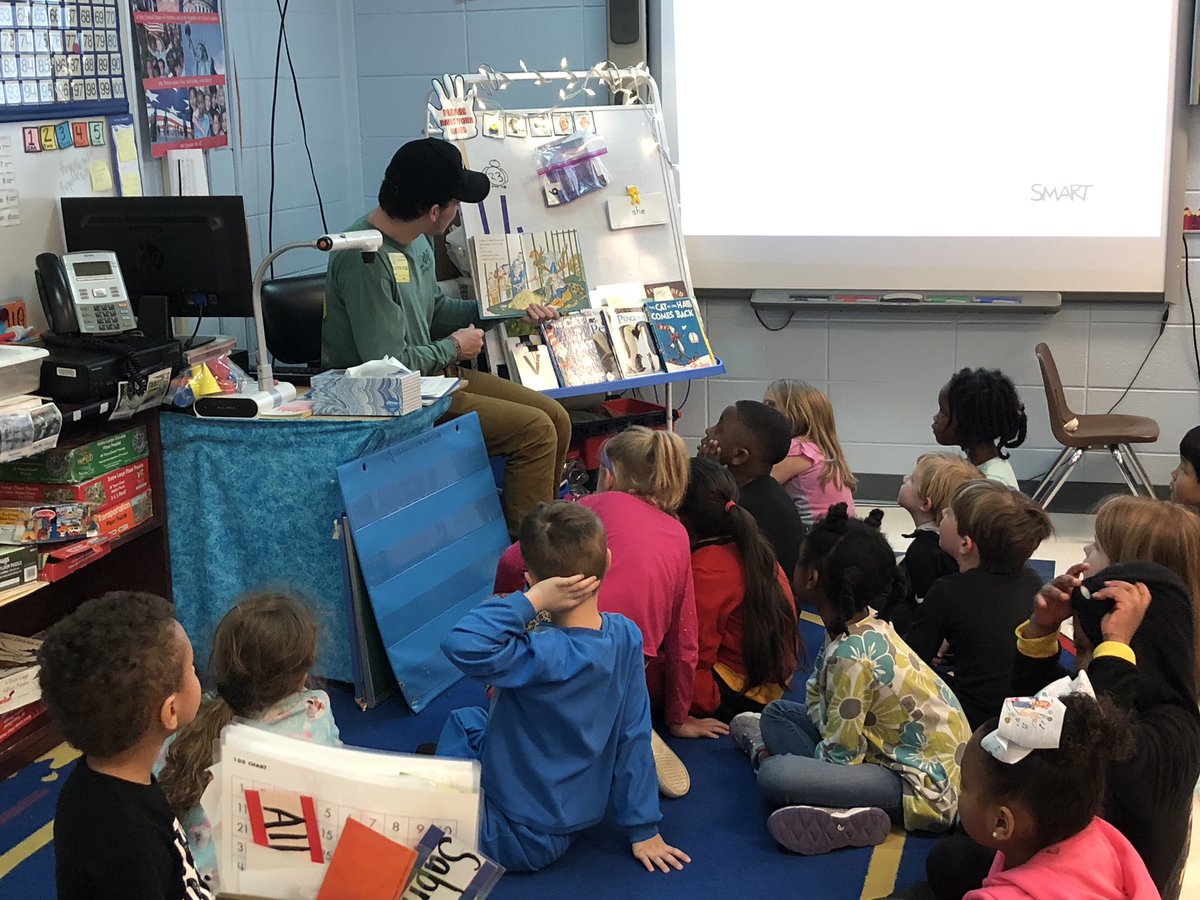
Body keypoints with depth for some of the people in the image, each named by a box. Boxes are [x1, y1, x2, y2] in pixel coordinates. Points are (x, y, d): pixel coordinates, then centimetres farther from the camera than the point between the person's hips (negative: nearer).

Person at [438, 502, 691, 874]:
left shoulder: (548, 655, -34)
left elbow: (462, 645, -49)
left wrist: (531, 600, -39)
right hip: (577, 813, 8)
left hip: (524, 841, -8)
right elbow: (634, 735, -5)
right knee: (464, 721, 23)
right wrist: (643, 828, 3)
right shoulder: (626, 636, -13)